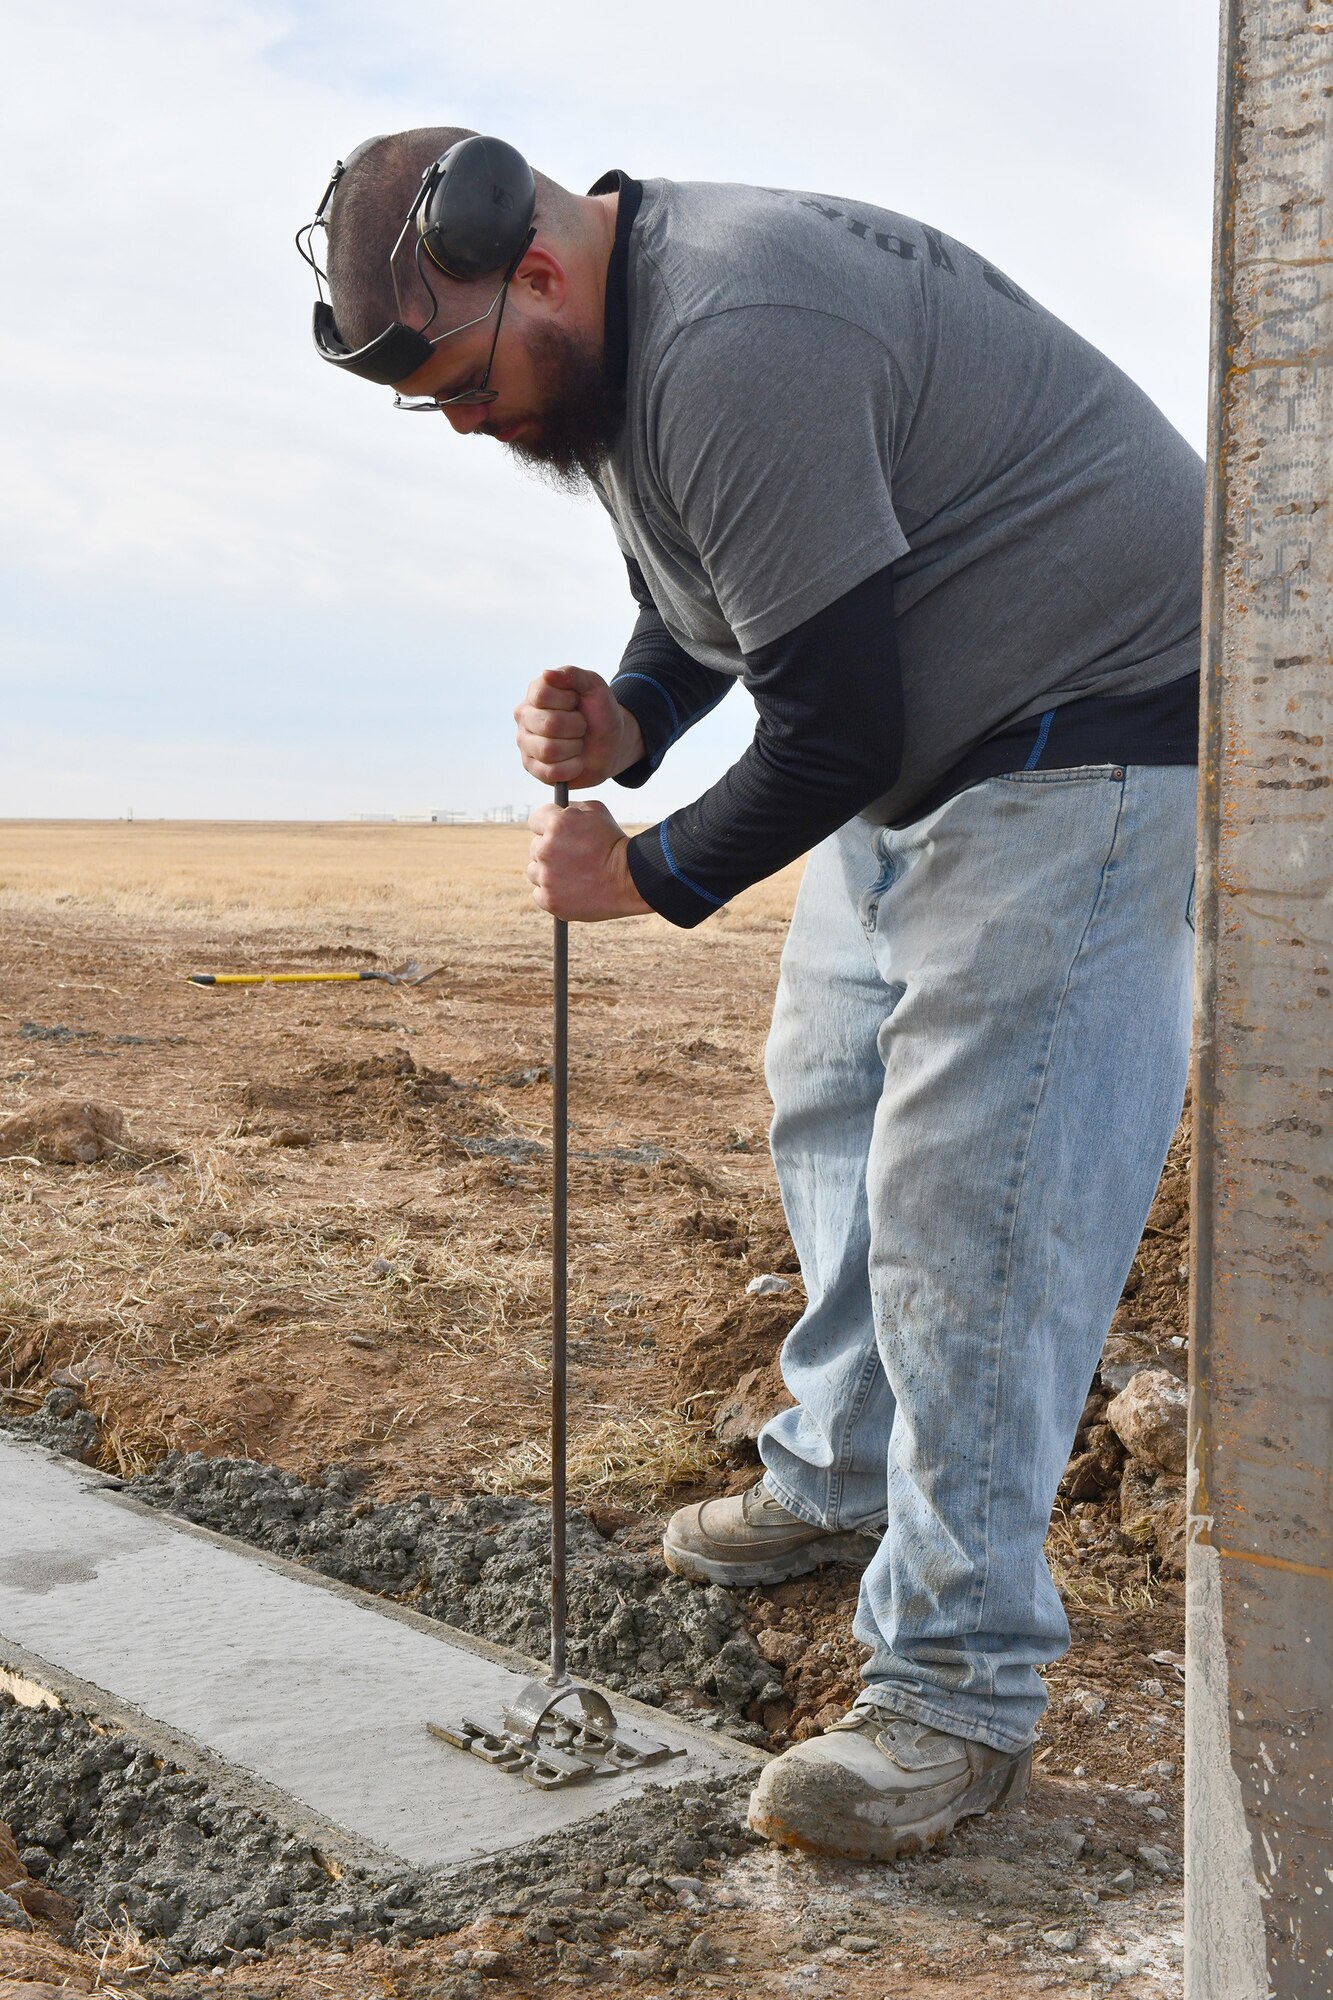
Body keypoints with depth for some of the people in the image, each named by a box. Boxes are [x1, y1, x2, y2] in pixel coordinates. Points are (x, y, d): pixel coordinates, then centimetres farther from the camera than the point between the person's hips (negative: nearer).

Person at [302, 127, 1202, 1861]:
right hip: (918, 748, 11)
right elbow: (708, 588, 18)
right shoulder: (613, 348, 6)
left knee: (966, 1197, -13)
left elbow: (836, 720, -27)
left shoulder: (733, 350, -28)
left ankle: (961, 1692, -3)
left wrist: (650, 876, -12)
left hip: (1087, 738, -11)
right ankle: (841, 1479, 37)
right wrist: (626, 716, -3)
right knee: (829, 1105, 18)